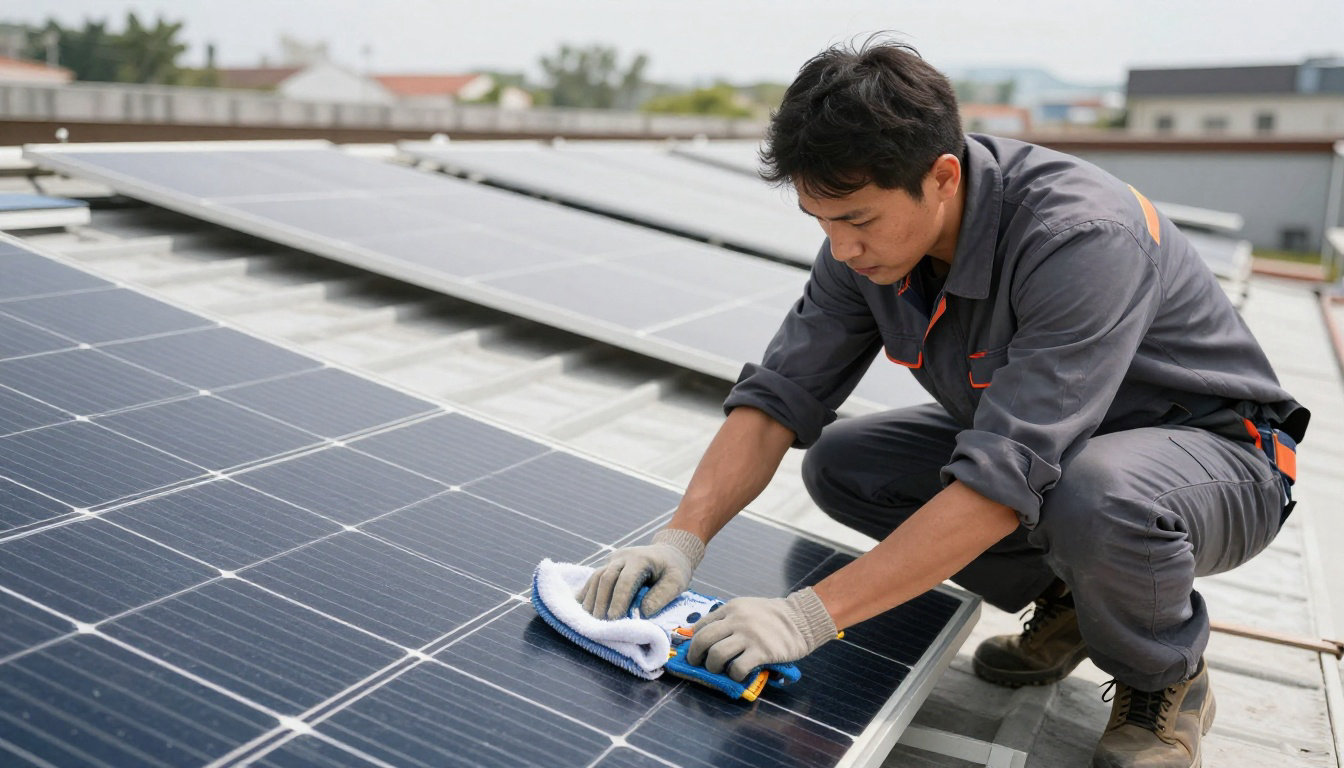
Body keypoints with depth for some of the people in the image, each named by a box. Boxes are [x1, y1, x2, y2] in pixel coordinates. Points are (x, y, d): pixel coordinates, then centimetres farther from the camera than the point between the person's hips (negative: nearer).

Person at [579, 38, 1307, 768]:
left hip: (1213, 447, -6)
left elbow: (1004, 481, -39)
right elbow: (778, 393, -12)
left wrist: (811, 614, -38)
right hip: (1039, 432, 7)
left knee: (1096, 497, -40)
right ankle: (1062, 600, 8)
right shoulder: (867, 235, -13)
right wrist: (681, 540, -26)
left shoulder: (1082, 237, -35)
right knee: (837, 464, -7)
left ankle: (1166, 683, -5)